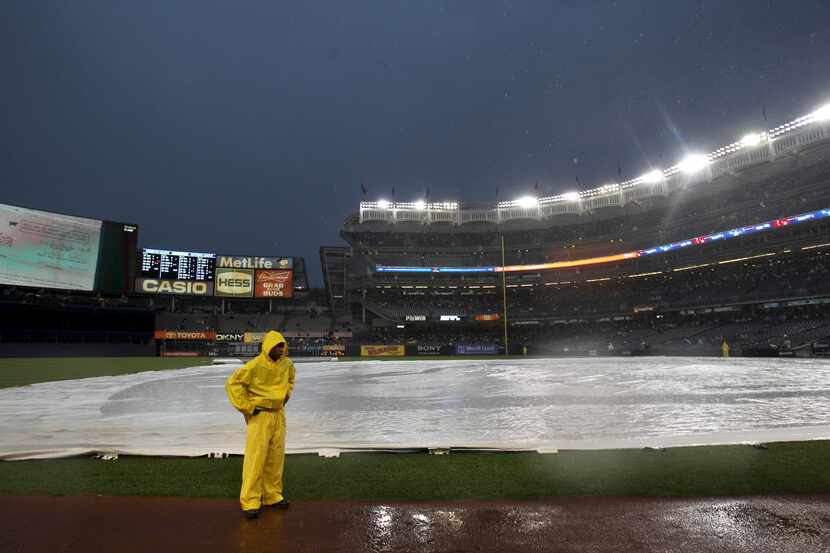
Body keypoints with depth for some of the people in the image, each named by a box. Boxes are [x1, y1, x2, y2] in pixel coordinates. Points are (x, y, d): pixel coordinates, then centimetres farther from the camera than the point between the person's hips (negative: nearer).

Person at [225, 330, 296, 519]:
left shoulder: (286, 363, 1)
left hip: (279, 415, 6)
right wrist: (246, 407, -13)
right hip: (259, 416, -6)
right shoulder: (255, 365, -18)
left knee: (276, 458, 12)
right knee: (255, 459, -5)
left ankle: (273, 496, 26)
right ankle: (250, 502, 5)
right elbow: (232, 383, -14)